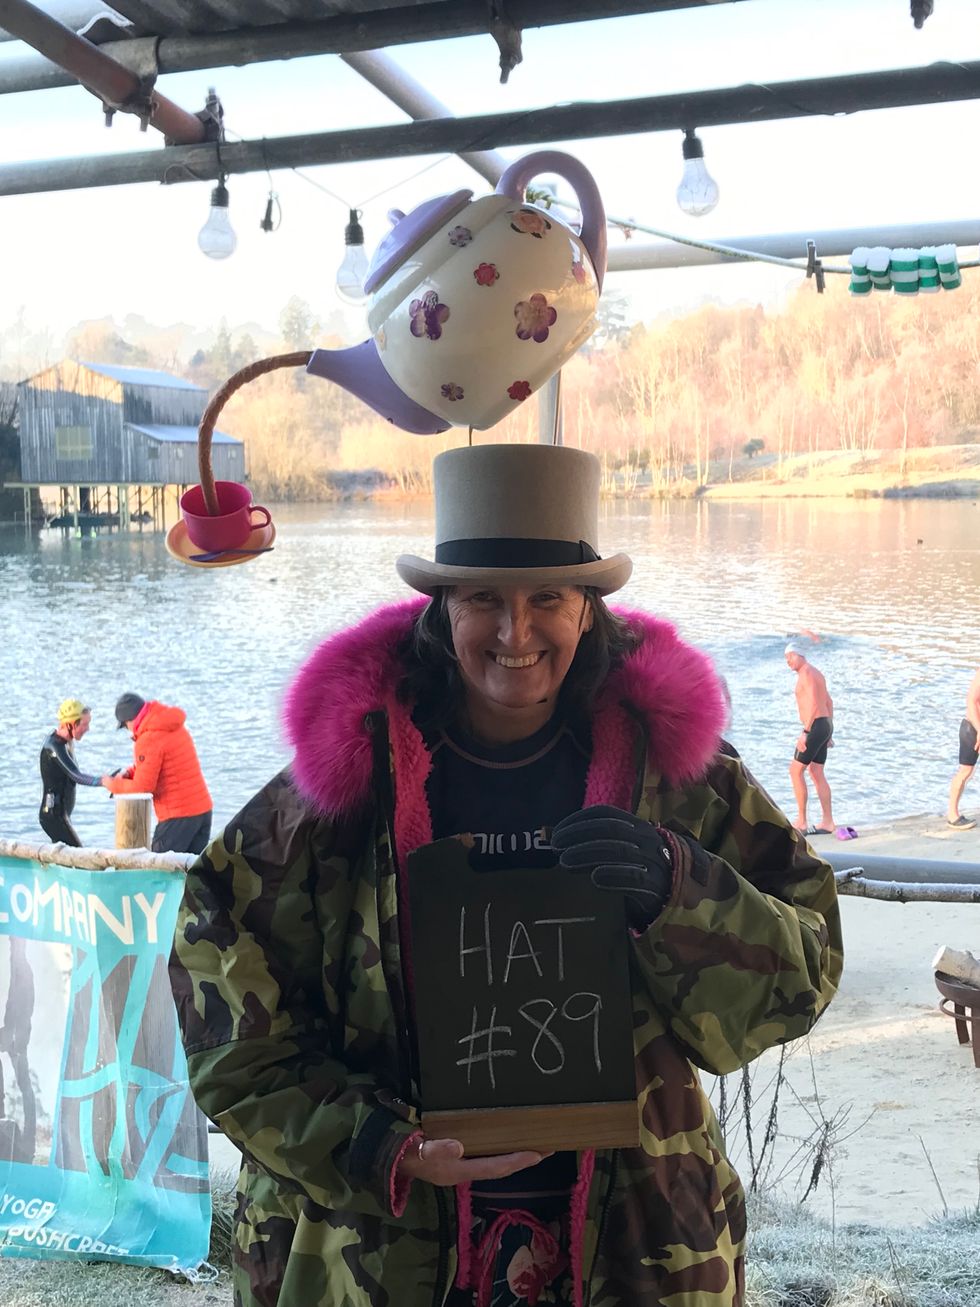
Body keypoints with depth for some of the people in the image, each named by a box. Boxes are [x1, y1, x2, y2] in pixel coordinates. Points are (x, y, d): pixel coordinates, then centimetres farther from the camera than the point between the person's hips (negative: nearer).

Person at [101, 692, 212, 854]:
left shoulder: (149, 740, -15)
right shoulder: (175, 727, 11)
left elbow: (142, 788, -13)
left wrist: (113, 785, 2)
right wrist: (130, 773, 12)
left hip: (177, 816, -8)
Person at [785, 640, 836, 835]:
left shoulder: (806, 673, -13)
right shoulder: (816, 673, 18)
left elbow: (813, 704, -23)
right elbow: (829, 703, 23)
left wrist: (804, 734, -25)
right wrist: (828, 733, 25)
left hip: (815, 727, -10)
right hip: (825, 726, 10)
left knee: (796, 771, -6)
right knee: (816, 774, 12)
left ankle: (801, 822, -6)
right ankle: (828, 822, 13)